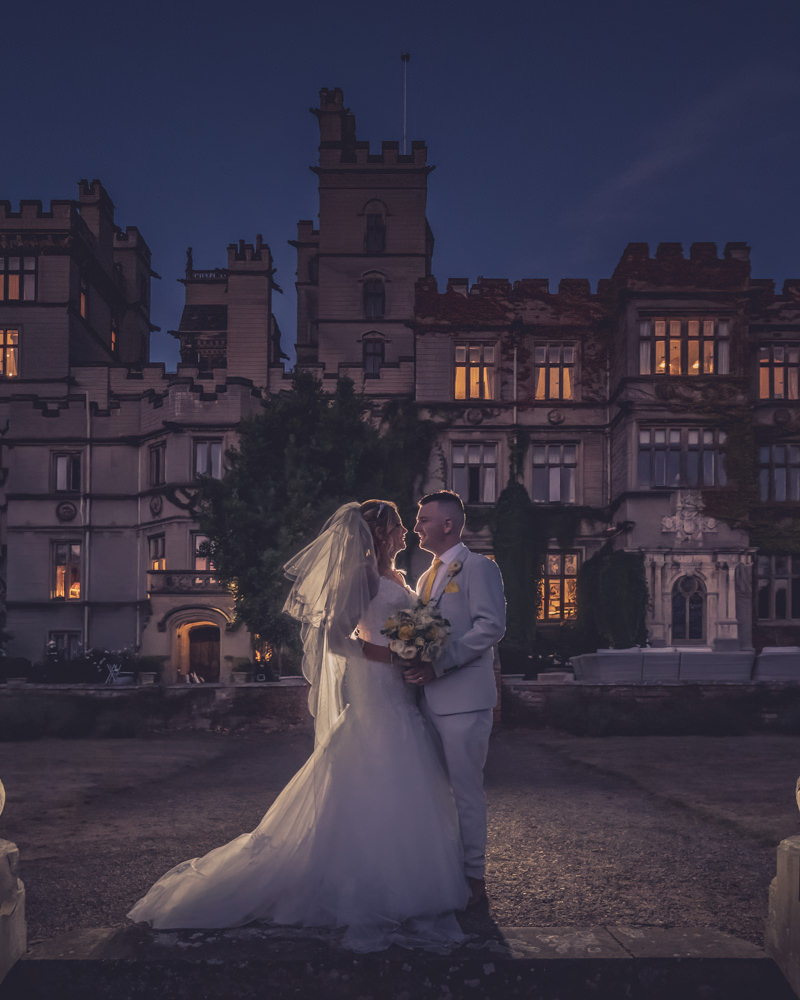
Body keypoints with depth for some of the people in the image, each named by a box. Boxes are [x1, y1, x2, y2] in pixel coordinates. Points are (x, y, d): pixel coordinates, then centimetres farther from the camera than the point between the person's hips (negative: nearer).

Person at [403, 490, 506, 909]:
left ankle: (473, 876, 6)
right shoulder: (426, 577, 22)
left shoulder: (478, 567, -5)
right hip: (429, 698, 8)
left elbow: (491, 626, -16)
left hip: (464, 698, -8)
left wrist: (438, 666, -20)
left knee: (465, 788, -3)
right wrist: (413, 663, 4)